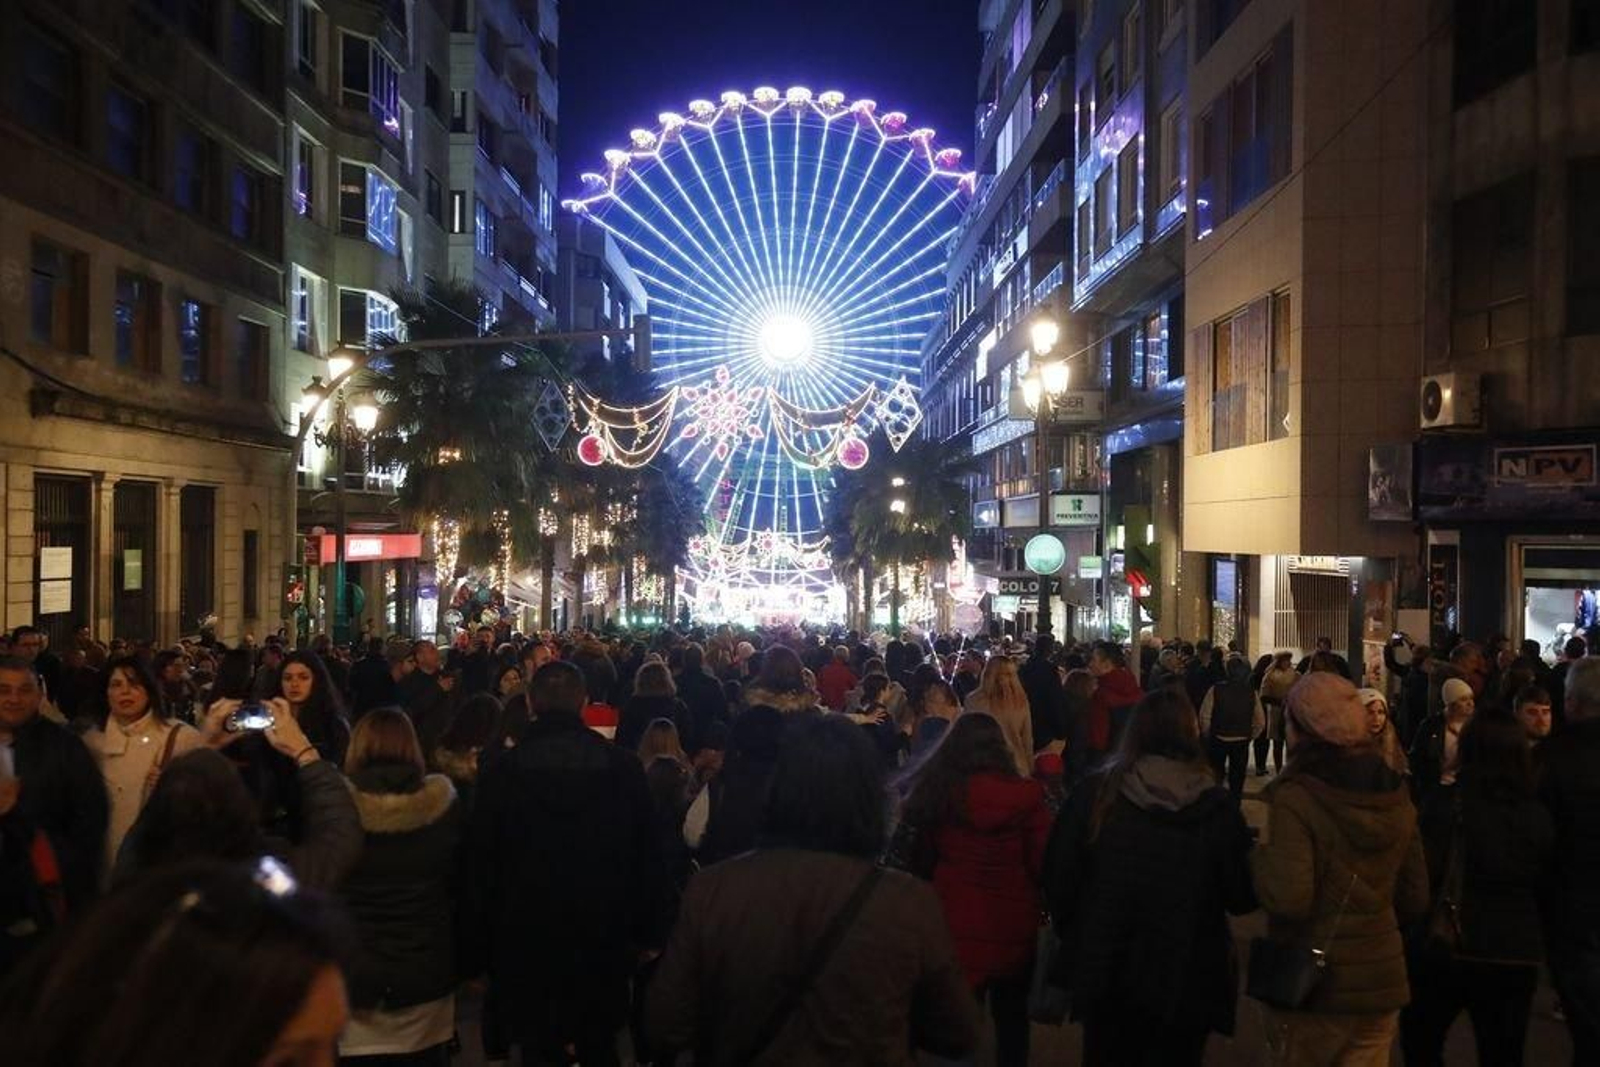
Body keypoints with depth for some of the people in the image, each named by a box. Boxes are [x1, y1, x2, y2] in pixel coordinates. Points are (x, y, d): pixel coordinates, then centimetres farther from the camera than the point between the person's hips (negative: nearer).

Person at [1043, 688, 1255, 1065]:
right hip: (1187, 980, 0)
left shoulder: (1095, 793, -12)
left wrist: (1073, 937, 9)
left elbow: (1059, 879, -8)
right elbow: (1242, 898, -5)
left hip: (1104, 973, 1)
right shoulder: (1216, 806, -14)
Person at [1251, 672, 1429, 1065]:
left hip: (1311, 985, -5)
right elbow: (1415, 899, 9)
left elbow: (1288, 899, -26)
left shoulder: (1294, 796, -18)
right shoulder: (1394, 793, 1)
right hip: (1381, 978, 5)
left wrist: (1260, 853, -8)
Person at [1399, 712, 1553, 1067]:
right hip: (1518, 954, 3)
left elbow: (1421, 876, -13)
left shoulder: (1445, 804, -15)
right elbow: (1544, 884, 6)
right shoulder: (1539, 816, -4)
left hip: (1446, 947, -3)